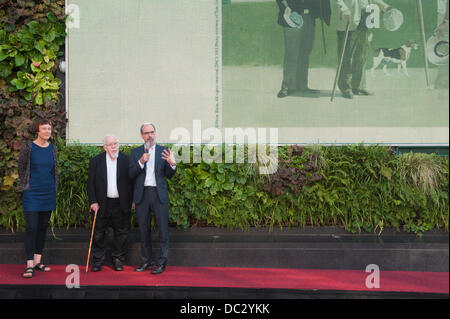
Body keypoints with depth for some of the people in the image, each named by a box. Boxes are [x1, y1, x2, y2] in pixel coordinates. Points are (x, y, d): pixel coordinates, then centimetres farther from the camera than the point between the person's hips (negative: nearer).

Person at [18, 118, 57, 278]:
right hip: (32, 193, -4)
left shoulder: (53, 148, 6)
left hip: (48, 193, 5)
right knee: (31, 227, -9)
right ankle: (29, 265, -6)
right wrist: (25, 185, 10)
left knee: (43, 227, 9)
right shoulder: (28, 147, -6)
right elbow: (21, 167, 6)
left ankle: (37, 261, 18)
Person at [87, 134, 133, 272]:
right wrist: (93, 201, -6)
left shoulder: (126, 160, 1)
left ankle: (118, 260, 20)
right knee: (98, 233, 5)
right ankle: (98, 260, 17)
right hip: (102, 204, 0)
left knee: (122, 233, 7)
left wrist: (132, 201, -2)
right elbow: (90, 183, 2)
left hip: (121, 204, 0)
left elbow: (131, 181, 2)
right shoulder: (96, 161, 2)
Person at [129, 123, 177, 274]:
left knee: (163, 228, -2)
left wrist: (173, 164, -16)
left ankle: (162, 262, 7)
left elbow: (169, 175, 5)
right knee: (144, 230, 9)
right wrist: (141, 162, -15)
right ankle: (147, 261, 22)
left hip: (159, 194, -1)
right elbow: (131, 175, 0)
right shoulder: (135, 152, 8)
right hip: (141, 195, 2)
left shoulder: (163, 151, 6)